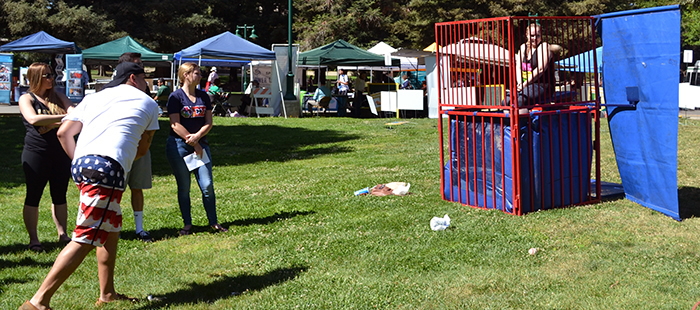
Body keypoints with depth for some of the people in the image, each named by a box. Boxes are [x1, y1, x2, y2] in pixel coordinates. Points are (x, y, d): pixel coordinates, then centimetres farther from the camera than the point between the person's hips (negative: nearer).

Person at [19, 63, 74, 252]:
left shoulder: (58, 96, 12)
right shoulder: (26, 99, -3)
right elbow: (33, 119, -21)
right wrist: (63, 117, -25)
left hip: (61, 151, 5)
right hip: (36, 151, -5)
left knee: (60, 194, 9)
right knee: (33, 195, 1)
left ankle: (62, 234, 17)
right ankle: (33, 238, 7)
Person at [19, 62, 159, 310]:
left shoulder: (94, 98, 25)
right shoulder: (148, 103, 17)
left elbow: (63, 133, 16)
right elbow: (142, 149, 19)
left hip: (80, 164, 7)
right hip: (107, 168, -7)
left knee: (112, 227, 21)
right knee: (85, 238, -9)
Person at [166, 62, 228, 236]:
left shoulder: (203, 96, 11)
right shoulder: (176, 97, -4)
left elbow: (208, 122, 7)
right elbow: (175, 125, -10)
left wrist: (197, 136, -12)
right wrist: (194, 144, -11)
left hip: (200, 144, 4)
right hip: (179, 145, -4)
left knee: (207, 185, -3)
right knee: (184, 187, 2)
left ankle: (213, 222, 9)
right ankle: (187, 224, 13)